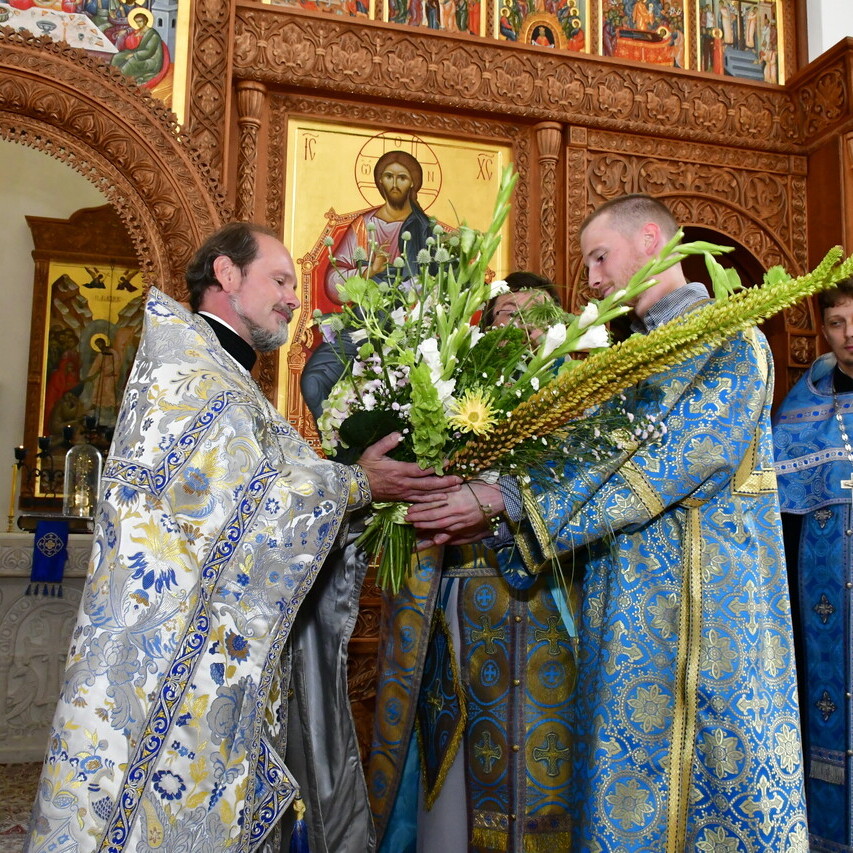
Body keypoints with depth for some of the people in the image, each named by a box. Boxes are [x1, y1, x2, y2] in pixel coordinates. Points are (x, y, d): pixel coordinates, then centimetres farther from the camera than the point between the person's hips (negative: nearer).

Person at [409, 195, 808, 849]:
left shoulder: (731, 342, -9)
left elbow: (661, 464, -21)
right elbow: (585, 461, 9)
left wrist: (508, 499, -23)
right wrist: (489, 521, -5)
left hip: (707, 607, -7)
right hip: (625, 607, 7)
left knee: (715, 772, 5)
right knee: (622, 782, 13)